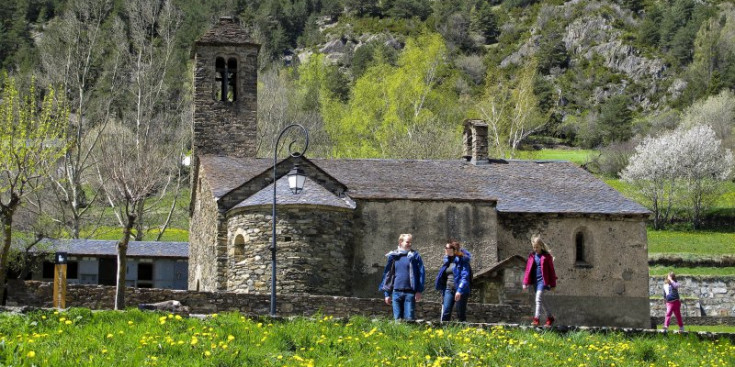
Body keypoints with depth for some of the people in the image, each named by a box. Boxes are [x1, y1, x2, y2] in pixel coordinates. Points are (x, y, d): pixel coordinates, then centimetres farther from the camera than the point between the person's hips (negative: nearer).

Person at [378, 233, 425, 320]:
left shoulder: (415, 256, 3)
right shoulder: (393, 256, 8)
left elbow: (420, 273, 0)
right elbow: (387, 274, 13)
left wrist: (419, 291, -7)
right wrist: (387, 293, 10)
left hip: (410, 292, -2)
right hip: (396, 292, 2)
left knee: (409, 318, -3)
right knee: (397, 318, 7)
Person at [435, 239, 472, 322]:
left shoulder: (462, 260, -8)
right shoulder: (446, 260, 14)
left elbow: (465, 277, -15)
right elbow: (442, 276, 21)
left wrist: (460, 290, -23)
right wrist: (442, 290, 14)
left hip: (460, 291, -6)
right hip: (448, 289, 6)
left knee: (461, 315, 2)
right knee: (445, 313, -6)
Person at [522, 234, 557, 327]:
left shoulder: (546, 256, -6)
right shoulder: (532, 255, 7)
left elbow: (551, 270, -3)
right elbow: (528, 269, 10)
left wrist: (553, 284, -2)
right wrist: (525, 282, 8)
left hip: (543, 280, -6)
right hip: (535, 280, 6)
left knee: (538, 298, -17)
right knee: (541, 300, 14)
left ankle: (536, 319, -19)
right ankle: (550, 317, 28)